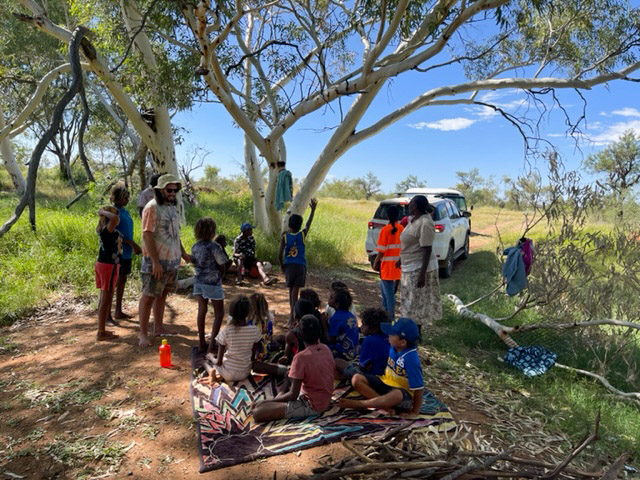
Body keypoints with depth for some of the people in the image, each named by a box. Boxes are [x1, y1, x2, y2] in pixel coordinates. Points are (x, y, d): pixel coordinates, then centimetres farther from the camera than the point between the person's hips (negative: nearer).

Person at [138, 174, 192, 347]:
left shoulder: (172, 207, 13)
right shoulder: (152, 208, -13)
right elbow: (147, 236, -19)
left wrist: (183, 254, 20)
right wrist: (155, 262, -22)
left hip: (172, 260, 8)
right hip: (156, 262, -8)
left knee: (162, 294, 15)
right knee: (149, 296, -1)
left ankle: (158, 328, 26)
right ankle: (143, 333, 8)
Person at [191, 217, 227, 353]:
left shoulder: (194, 247, 2)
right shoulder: (215, 247, -17)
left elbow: (194, 263, 10)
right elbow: (222, 267, -10)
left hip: (199, 282, 6)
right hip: (213, 283, -6)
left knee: (202, 311, 15)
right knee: (219, 313, 4)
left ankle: (202, 342, 21)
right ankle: (212, 344, -3)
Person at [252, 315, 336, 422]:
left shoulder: (301, 357, -23)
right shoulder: (326, 349, -1)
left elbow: (293, 395, -20)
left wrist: (266, 401, -8)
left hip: (311, 406, -8)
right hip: (326, 402, 8)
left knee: (258, 412, -17)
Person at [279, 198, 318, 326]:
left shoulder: (284, 236, -4)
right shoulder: (302, 235, -2)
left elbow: (279, 255, -6)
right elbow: (308, 224, 17)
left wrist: (282, 267, 10)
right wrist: (313, 209, 27)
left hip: (289, 265, 1)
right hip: (300, 265, -1)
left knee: (291, 290, 16)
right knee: (295, 290, -1)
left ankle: (292, 313, 26)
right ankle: (292, 315, -10)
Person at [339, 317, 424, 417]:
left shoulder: (411, 358, -24)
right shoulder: (393, 348, -4)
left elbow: (418, 387, -20)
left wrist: (415, 410, -17)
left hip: (402, 391, -7)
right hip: (385, 382, 7)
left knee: (397, 395, -44)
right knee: (357, 379, -11)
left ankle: (359, 404, -32)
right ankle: (384, 403, -23)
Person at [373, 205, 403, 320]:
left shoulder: (385, 230, -15)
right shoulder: (402, 229, 2)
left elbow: (381, 251, -16)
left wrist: (375, 262, -2)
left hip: (388, 265, -7)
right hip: (398, 265, 7)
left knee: (389, 291, 0)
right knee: (383, 287, 23)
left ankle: (391, 317, 5)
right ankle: (385, 310, 31)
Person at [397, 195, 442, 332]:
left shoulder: (425, 223, -22)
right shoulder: (414, 219, 7)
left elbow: (427, 250, -23)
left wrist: (422, 273, -25)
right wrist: (401, 259, 27)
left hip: (420, 268, -10)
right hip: (411, 267, 10)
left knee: (417, 302, 0)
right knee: (411, 301, 18)